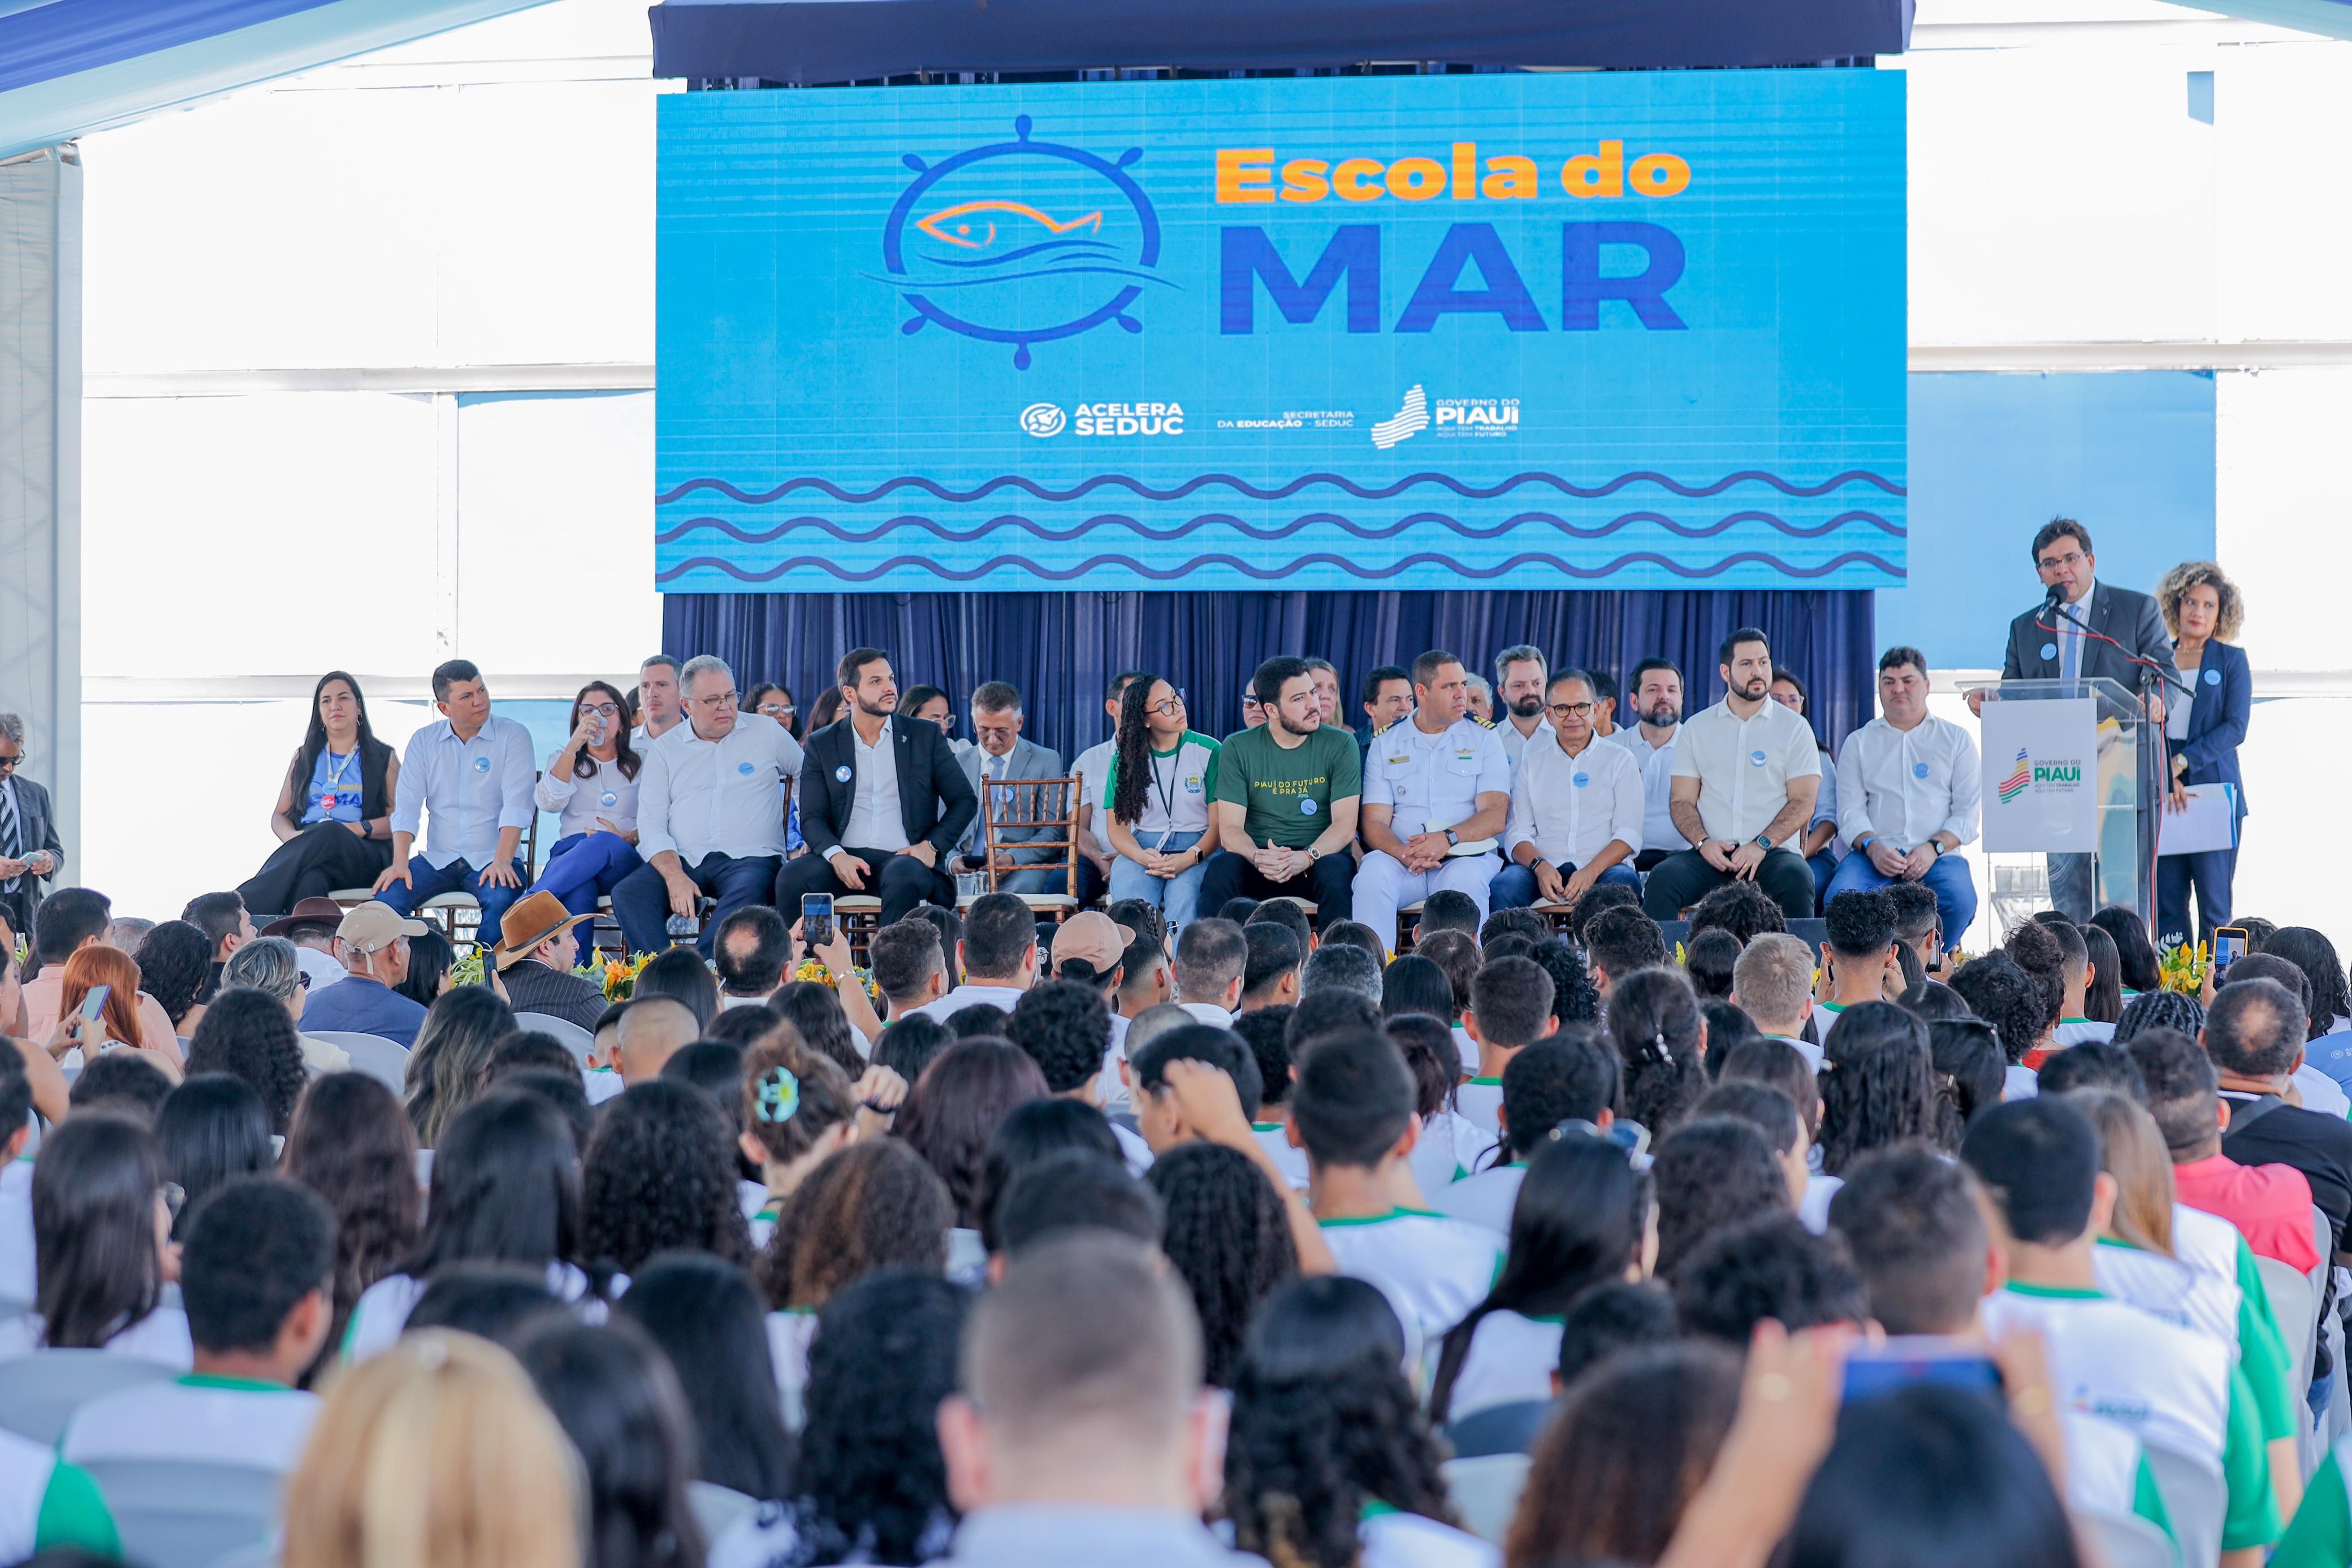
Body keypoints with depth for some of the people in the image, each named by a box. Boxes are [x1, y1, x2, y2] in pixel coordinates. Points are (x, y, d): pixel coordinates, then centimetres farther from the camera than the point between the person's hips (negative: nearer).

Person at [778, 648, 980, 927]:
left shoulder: (925, 736, 12)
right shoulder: (822, 744, 13)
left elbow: (965, 800, 12)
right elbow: (812, 817, 7)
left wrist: (932, 846, -5)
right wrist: (836, 855, -15)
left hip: (904, 856, -1)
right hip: (847, 859, 1)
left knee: (902, 876, -37)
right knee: (793, 876, -30)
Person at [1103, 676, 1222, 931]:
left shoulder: (1208, 751, 3)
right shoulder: (1124, 759, 9)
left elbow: (1219, 825, -1)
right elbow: (1116, 827, 7)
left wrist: (1190, 858, -20)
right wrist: (1143, 857, -15)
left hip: (1197, 849, -1)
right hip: (1141, 849, 2)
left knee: (1185, 894, -36)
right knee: (1132, 901, -32)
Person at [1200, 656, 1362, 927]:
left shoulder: (1339, 745, 1)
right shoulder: (1238, 749, 2)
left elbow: (1345, 825, -6)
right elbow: (1230, 829, -4)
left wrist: (1306, 858, -26)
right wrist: (1259, 858, -27)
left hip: (1319, 857, -1)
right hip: (1257, 857, 1)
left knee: (1336, 871, -34)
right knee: (1220, 869, -30)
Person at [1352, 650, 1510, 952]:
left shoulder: (1483, 740, 12)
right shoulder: (1387, 746, 15)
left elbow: (1495, 816, 0)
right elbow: (1374, 822, 5)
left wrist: (1449, 838, -20)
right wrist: (1405, 854, -18)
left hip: (1467, 856, -1)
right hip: (1401, 859, 1)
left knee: (1466, 877, -36)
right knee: (1373, 872, -32)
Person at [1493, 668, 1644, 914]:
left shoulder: (1620, 760, 14)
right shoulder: (1532, 764, 20)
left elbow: (1629, 834, 3)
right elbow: (1517, 833, 11)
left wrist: (1591, 872, -17)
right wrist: (1540, 866, -13)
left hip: (1602, 868, -1)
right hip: (1546, 868, 1)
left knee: (1624, 884, -36)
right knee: (1503, 886, -32)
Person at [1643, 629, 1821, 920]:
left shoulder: (1794, 728, 8)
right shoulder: (1696, 729, 14)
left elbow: (1803, 803, 1)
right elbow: (1682, 801, 10)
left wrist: (1762, 845, -14)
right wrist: (1703, 842, -11)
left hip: (1772, 853, -1)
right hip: (1711, 853, 1)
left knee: (1796, 879, -34)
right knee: (1663, 878, -28)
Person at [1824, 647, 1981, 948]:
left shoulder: (1957, 739, 15)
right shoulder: (1859, 743, 19)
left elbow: (1969, 810, 7)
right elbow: (1850, 811, 9)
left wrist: (1934, 847, -11)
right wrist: (1872, 846, -13)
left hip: (1937, 854, -1)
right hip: (1876, 852, 1)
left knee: (1959, 900, -34)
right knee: (1840, 897, -32)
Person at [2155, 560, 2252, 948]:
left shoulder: (2231, 660, 7)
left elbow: (2235, 728, -3)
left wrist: (2182, 762, -14)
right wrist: (2163, 776, -11)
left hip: (2214, 789, -2)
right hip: (2161, 796, 2)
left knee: (2214, 900, -4)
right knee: (2166, 898, -1)